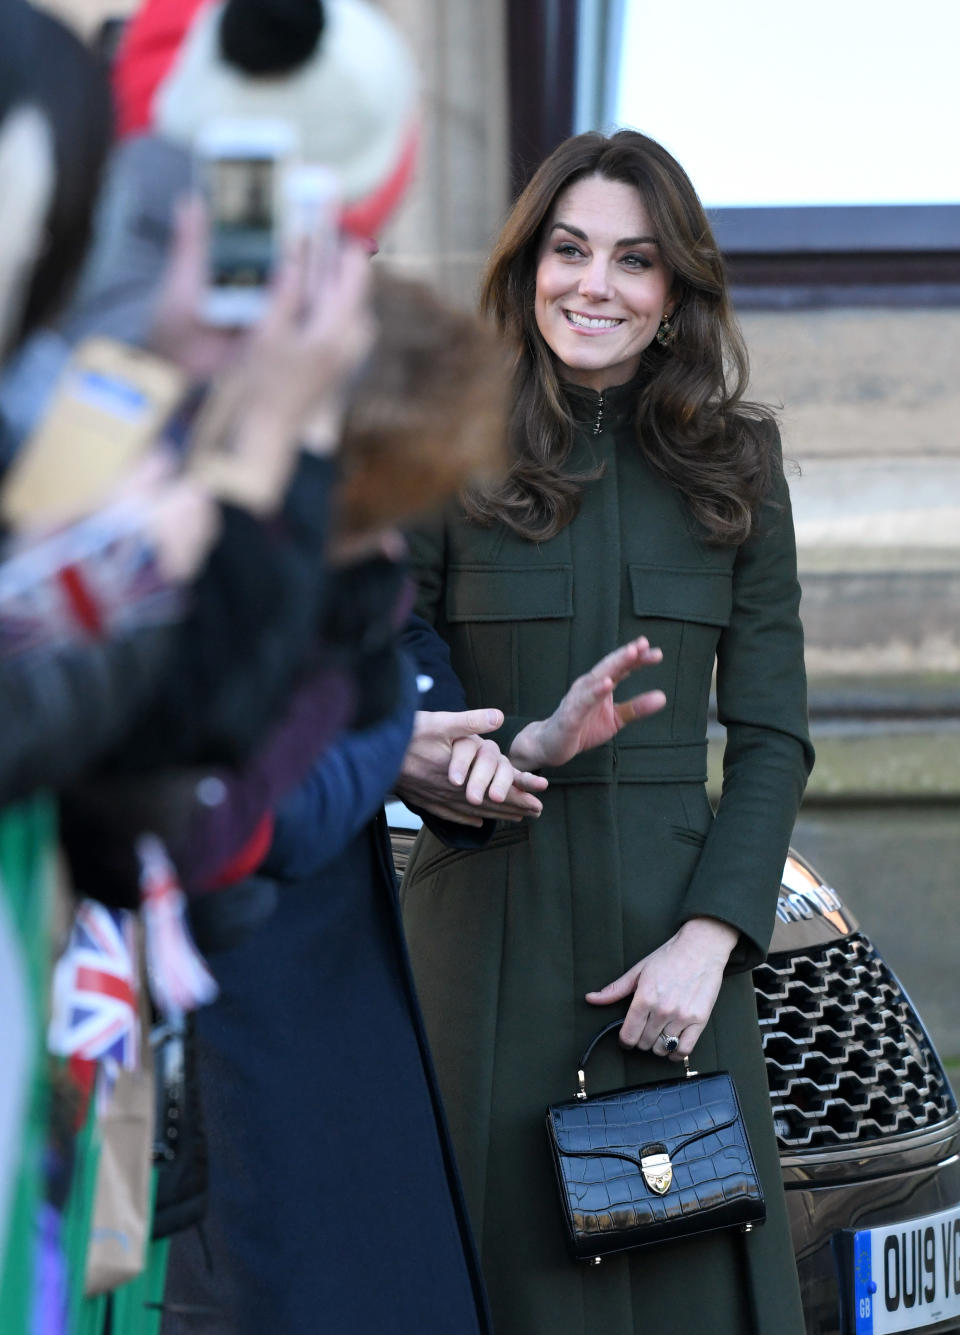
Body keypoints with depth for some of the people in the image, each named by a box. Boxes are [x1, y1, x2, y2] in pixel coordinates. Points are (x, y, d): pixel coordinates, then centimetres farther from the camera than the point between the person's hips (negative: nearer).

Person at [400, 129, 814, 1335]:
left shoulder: (730, 467, 9)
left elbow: (772, 736, 7)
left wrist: (709, 935, -6)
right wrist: (522, 748, -18)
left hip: (678, 931, 2)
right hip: (493, 934, -2)